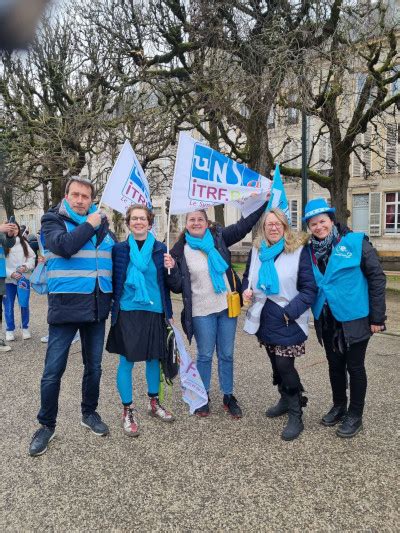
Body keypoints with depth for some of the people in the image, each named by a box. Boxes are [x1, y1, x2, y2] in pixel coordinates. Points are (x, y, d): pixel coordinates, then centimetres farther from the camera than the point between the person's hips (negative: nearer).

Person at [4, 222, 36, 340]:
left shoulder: (24, 243, 8)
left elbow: (32, 257, 6)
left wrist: (25, 267, -13)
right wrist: (11, 273, -18)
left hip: (24, 278, 2)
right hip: (8, 280, -2)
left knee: (24, 305, 10)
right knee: (8, 306, 6)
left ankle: (25, 328, 23)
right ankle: (10, 330, 19)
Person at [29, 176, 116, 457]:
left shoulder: (101, 223, 10)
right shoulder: (53, 220, -1)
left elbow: (115, 256, 18)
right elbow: (64, 247, -22)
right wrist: (89, 225, -11)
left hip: (97, 307, 4)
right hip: (65, 306, -4)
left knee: (94, 366, 15)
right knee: (54, 369, 2)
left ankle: (89, 412, 35)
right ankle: (47, 425, 22)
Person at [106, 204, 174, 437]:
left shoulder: (160, 249, 3)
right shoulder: (119, 249, 1)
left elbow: (165, 283, 5)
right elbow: (113, 281, 3)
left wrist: (168, 313, 0)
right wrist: (113, 310, -5)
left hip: (154, 311, 2)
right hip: (127, 312, -2)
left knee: (154, 358, 13)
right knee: (127, 361, 3)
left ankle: (154, 403, 33)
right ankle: (128, 410, 20)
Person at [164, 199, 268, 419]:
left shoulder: (218, 237, 2)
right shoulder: (180, 250, -2)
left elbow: (243, 226, 5)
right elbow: (177, 286, -1)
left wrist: (264, 202, 1)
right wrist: (171, 269, -20)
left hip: (227, 306, 2)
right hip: (201, 312, -2)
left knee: (226, 354, 12)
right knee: (205, 355, 9)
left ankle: (228, 397, 28)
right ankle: (203, 397, 29)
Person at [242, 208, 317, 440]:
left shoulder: (299, 250, -11)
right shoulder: (256, 251, 6)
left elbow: (309, 288, -12)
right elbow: (248, 276, 20)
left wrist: (289, 312, -19)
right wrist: (247, 290, -2)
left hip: (288, 321, -6)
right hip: (264, 319, 6)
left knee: (285, 365, -6)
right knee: (276, 364, 18)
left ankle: (295, 416, 13)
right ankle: (286, 400, 41)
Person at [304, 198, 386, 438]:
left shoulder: (356, 242, -12)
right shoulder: (311, 250, 2)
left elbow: (377, 278, -10)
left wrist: (377, 317, -10)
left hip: (354, 319, -4)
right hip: (326, 320, 5)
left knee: (354, 367, 9)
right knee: (335, 364, 18)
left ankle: (355, 415, 27)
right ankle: (339, 407, 38)